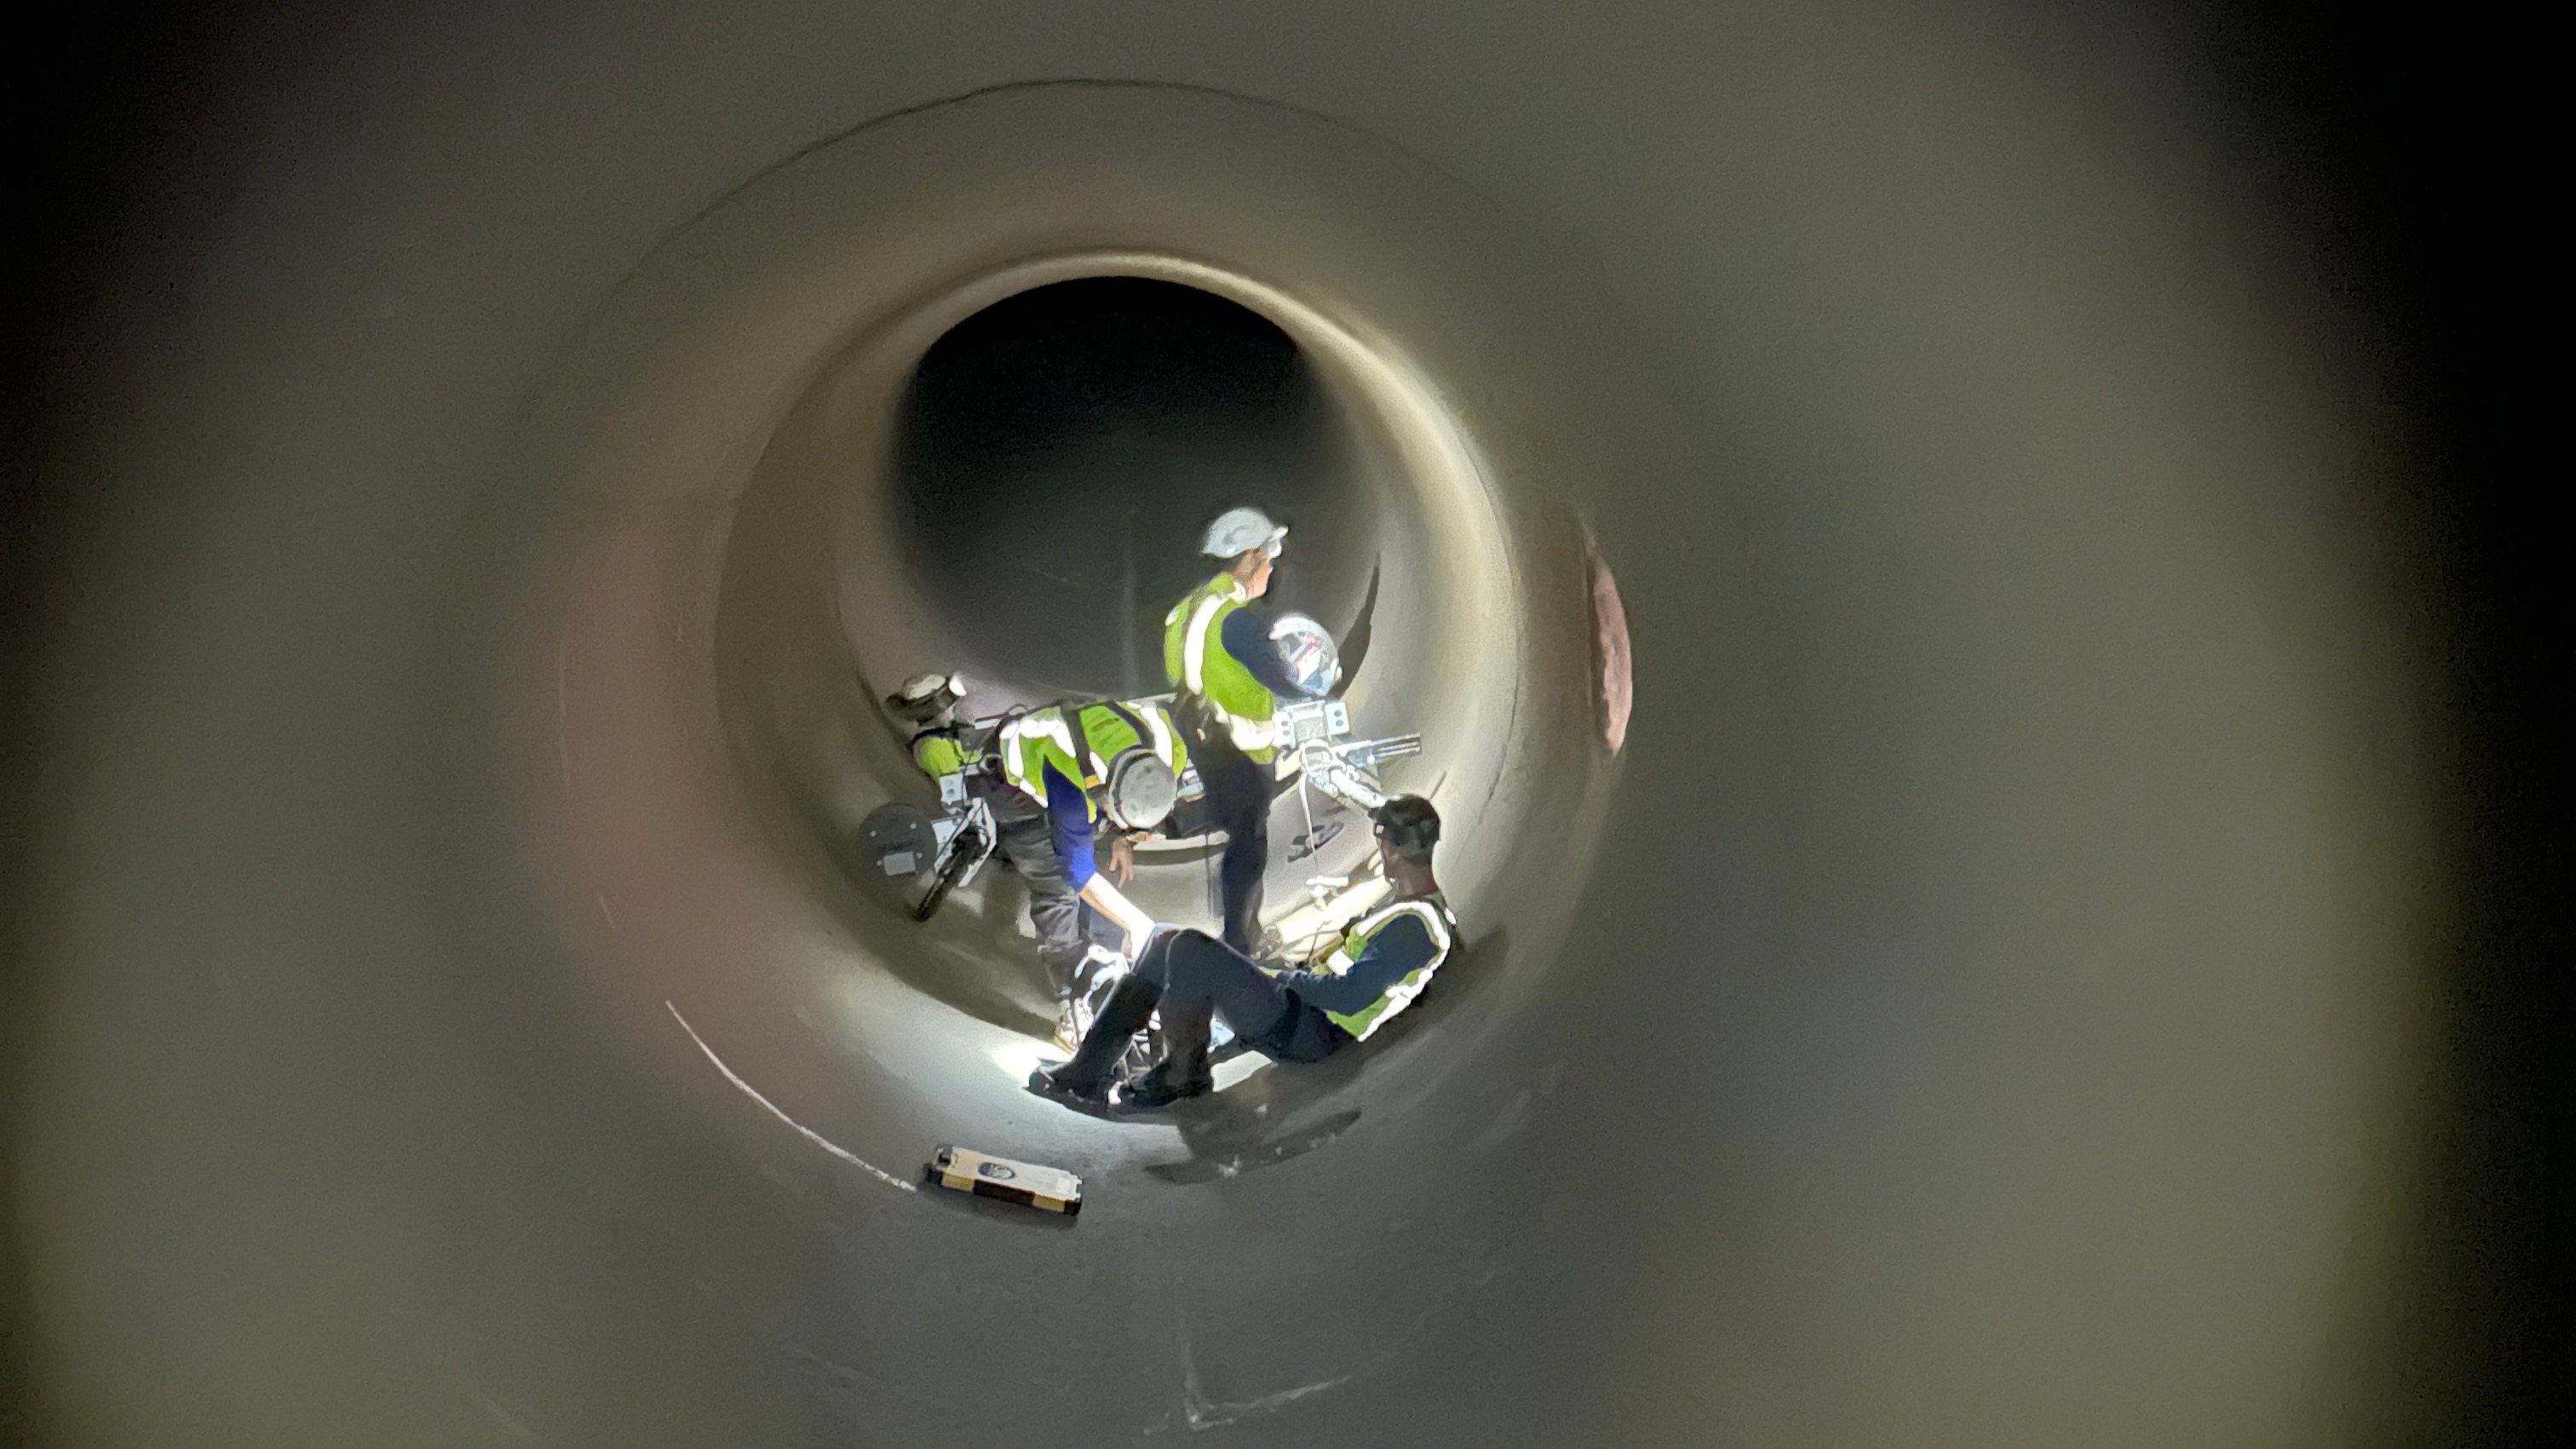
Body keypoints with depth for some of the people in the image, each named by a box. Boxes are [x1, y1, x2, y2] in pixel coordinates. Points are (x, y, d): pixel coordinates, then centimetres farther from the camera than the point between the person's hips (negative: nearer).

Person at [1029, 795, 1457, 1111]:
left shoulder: (1414, 925, -18)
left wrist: (1289, 980, -9)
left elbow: (1350, 996, -23)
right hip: (1299, 1009, 11)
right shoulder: (1407, 906, 16)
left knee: (1191, 949, -24)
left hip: (1309, 1033, -11)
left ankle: (1184, 1073, -6)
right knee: (1167, 943, 6)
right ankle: (1088, 1072, -1)